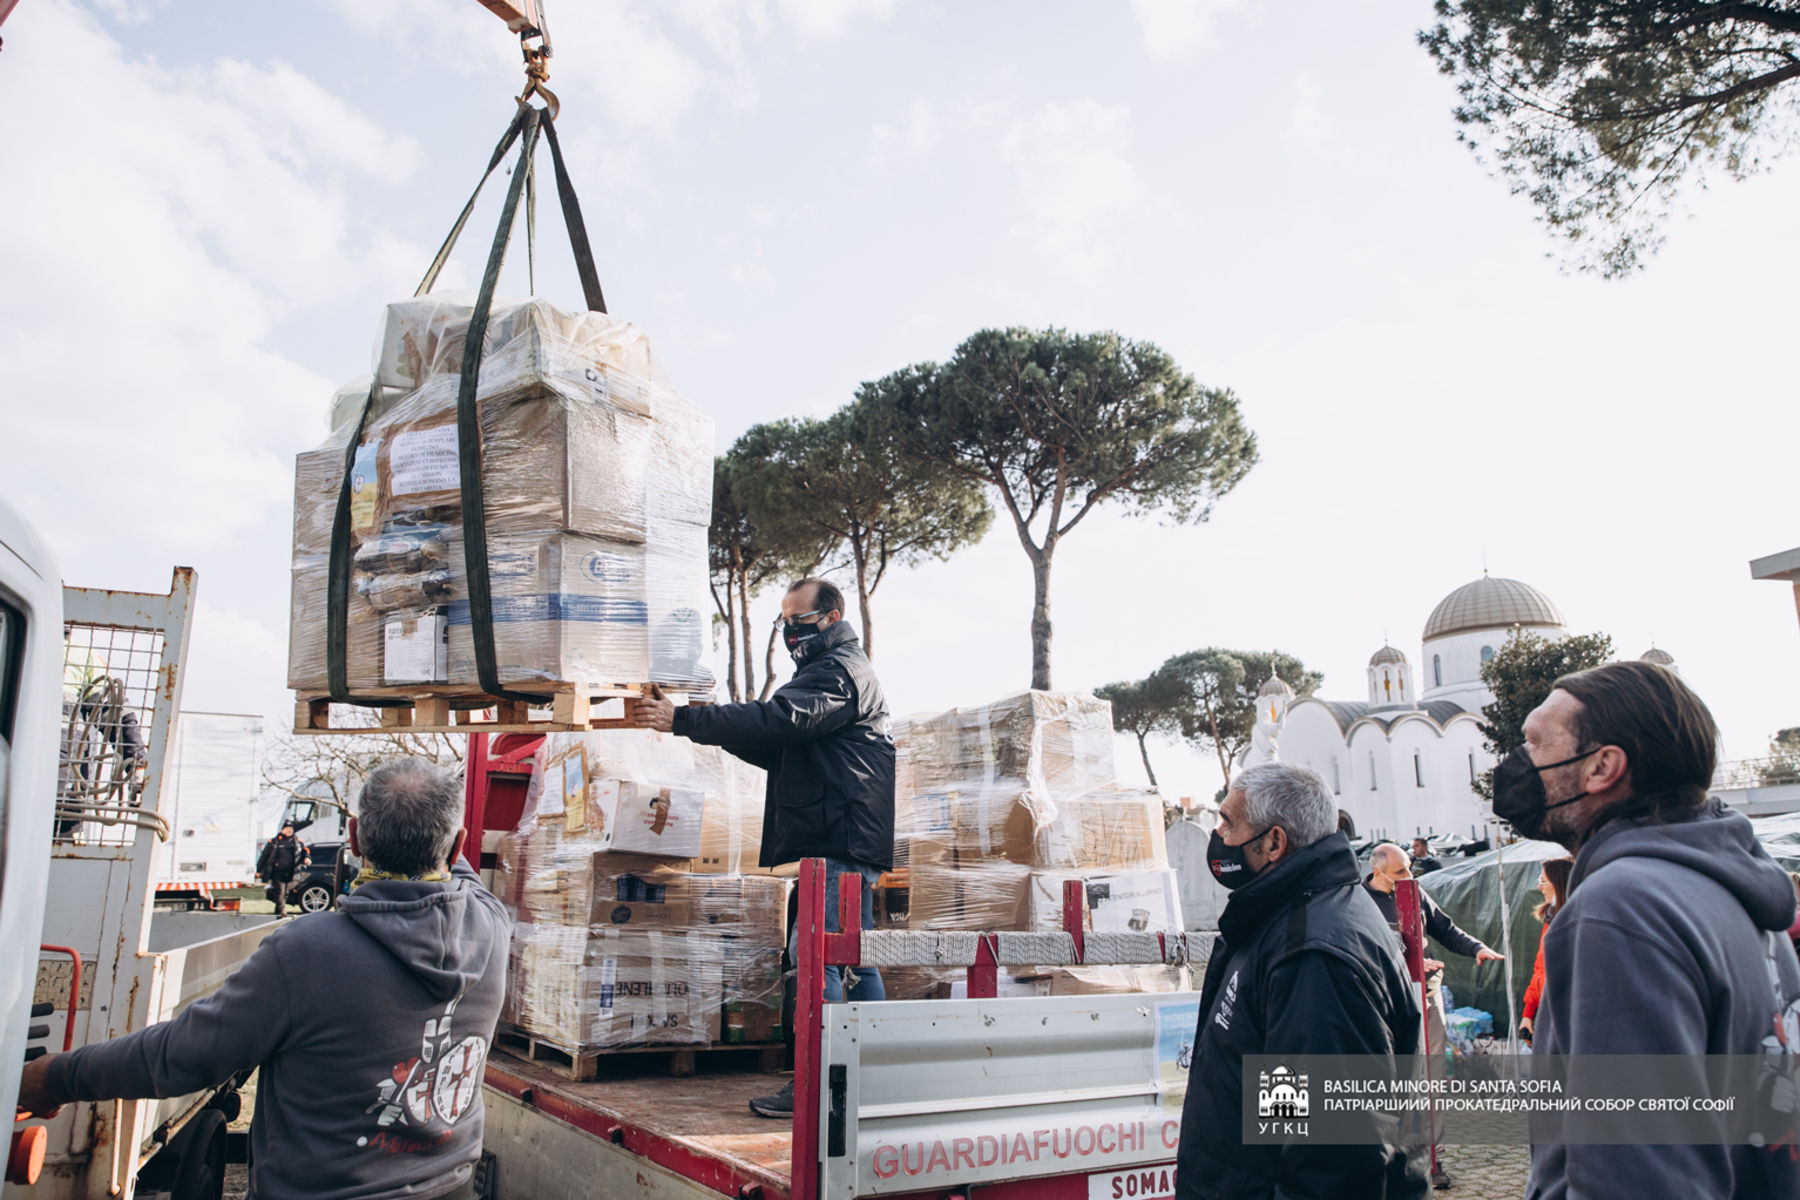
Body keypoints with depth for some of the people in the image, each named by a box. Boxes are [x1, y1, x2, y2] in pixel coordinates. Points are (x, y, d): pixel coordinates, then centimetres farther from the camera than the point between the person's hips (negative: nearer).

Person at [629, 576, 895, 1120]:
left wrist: (684, 720, -25)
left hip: (841, 839, -11)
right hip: (848, 840, 11)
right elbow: (781, 753, 22)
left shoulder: (838, 672, -8)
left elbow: (779, 720, -25)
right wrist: (722, 730, 6)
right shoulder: (838, 669, 25)